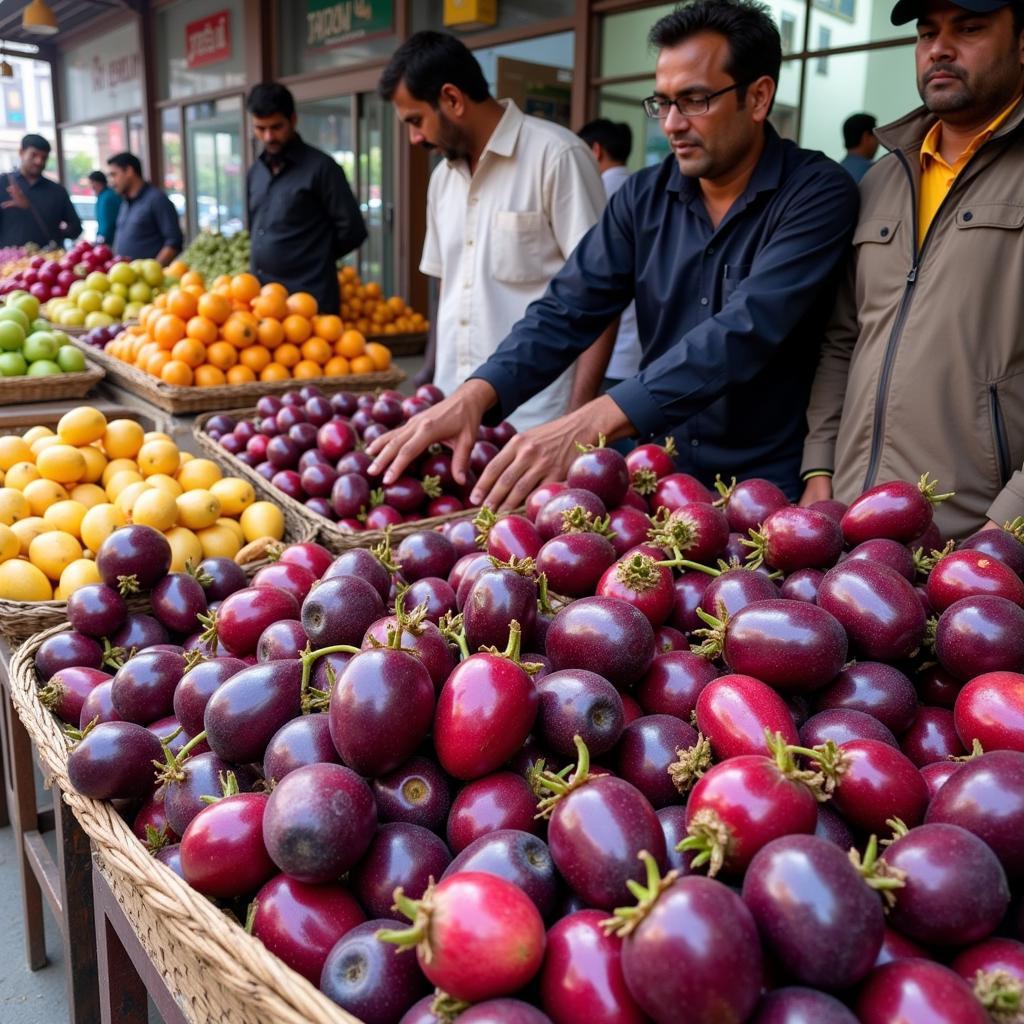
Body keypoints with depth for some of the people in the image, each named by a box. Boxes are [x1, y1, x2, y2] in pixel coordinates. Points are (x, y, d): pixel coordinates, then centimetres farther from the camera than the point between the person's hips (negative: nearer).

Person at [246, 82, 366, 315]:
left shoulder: (320, 167, -6)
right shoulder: (255, 172, 14)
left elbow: (352, 231, -7)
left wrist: (317, 258, 4)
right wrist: (270, 259, 11)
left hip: (308, 300, -6)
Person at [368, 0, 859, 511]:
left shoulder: (818, 195, -11)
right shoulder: (644, 198, 4)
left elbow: (744, 332, -25)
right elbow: (567, 309, -3)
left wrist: (589, 425, -36)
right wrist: (475, 394, -22)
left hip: (768, 490, -3)